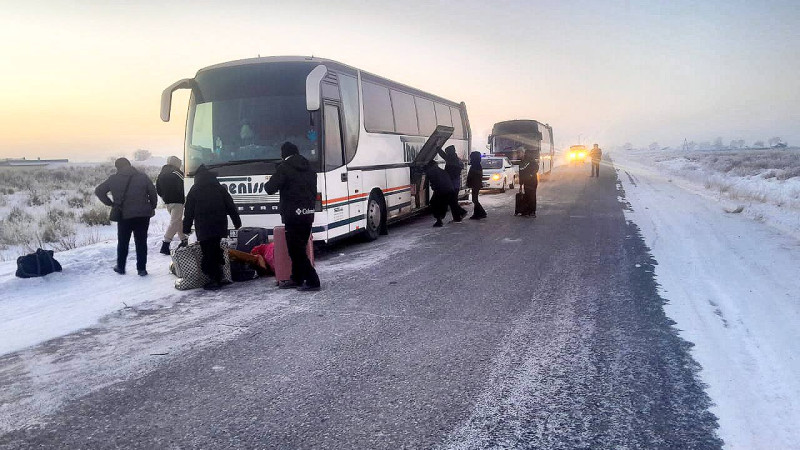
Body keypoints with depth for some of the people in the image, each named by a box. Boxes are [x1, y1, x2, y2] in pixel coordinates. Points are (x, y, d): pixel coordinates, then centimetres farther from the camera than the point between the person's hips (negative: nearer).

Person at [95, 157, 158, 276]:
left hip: (123, 215, 0)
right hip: (143, 214, 0)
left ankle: (120, 267, 23)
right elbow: (153, 193, -2)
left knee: (123, 242, 15)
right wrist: (152, 208, 11)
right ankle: (141, 268, 6)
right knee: (141, 242, 6)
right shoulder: (143, 177, 0)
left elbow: (98, 191, 4)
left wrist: (110, 203, 9)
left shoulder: (113, 179, 2)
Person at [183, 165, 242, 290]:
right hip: (220, 227, 4)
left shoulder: (194, 191, 3)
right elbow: (231, 207, 10)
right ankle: (219, 278, 14)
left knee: (208, 254, -3)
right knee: (215, 250, 17)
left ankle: (215, 280, -7)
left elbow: (188, 212, 5)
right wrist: (237, 222, 16)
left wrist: (186, 228, 12)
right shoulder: (220, 188, 10)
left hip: (203, 229, -4)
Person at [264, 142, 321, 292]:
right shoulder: (309, 168, 14)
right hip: (308, 214, 8)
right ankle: (296, 278, 28)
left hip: (293, 216, -8)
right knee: (299, 248, 18)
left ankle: (312, 281, -5)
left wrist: (267, 184, 11)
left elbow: (270, 188, -12)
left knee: (296, 250, -2)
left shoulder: (284, 168, -9)